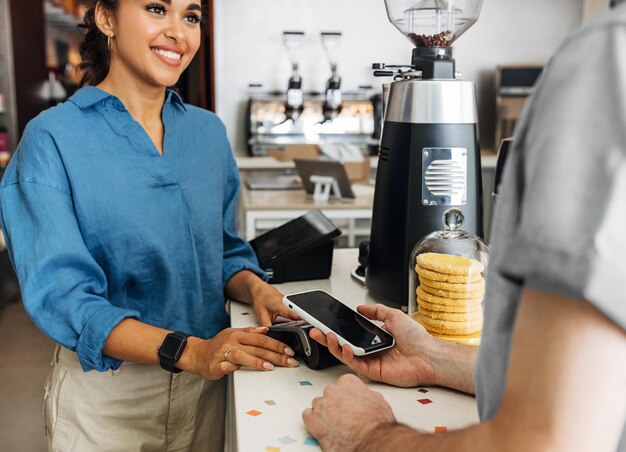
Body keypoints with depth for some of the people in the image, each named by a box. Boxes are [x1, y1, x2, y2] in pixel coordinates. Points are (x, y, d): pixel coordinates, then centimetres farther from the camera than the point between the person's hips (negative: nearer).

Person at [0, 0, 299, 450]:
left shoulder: (209, 132, 3)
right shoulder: (52, 138, -12)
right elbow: (62, 293, -18)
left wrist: (254, 288, -11)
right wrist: (189, 350, -29)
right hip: (106, 392, -4)